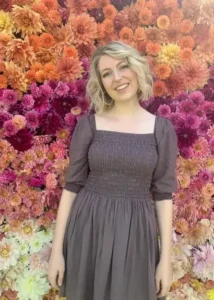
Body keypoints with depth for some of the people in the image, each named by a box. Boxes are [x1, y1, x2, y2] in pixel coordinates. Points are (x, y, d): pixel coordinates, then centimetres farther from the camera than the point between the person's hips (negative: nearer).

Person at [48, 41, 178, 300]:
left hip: (135, 234, 0)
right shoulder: (88, 124, -3)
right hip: (87, 230, 0)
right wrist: (57, 249, -3)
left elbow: (163, 194, -1)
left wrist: (165, 258, -2)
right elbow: (72, 185, -2)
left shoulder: (162, 128, -2)